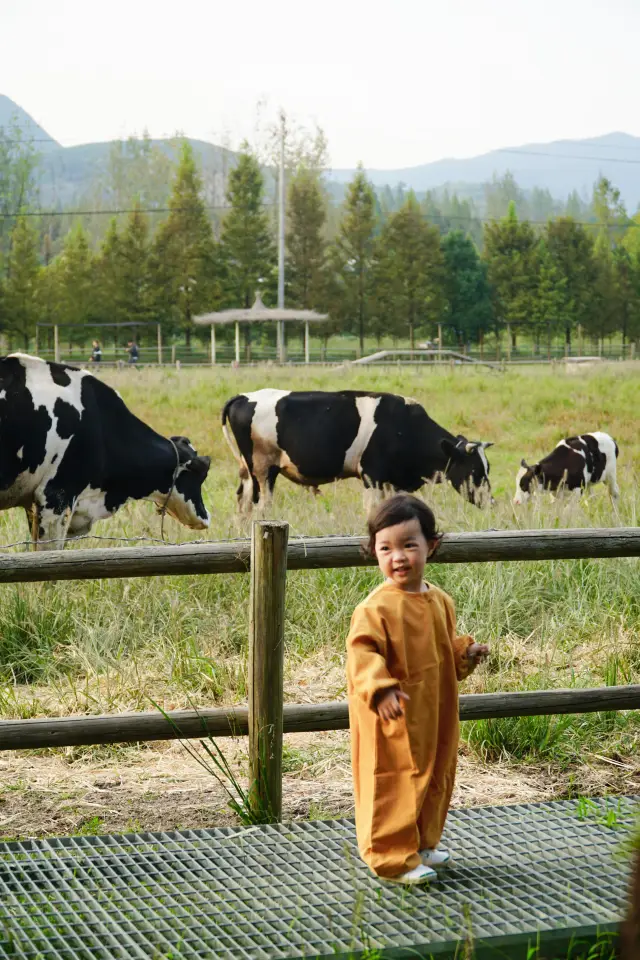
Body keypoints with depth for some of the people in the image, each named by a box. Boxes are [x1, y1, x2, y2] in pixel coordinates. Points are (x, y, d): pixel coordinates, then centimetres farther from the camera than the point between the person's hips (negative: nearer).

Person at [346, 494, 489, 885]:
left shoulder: (440, 601, 6)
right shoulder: (376, 608, -18)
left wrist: (465, 653, 2)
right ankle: (393, 858, 9)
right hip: (393, 721, -8)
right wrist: (380, 690, -37)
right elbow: (362, 652, -25)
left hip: (434, 716, 8)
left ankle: (422, 843, 36)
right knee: (394, 785, -2)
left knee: (435, 779, 19)